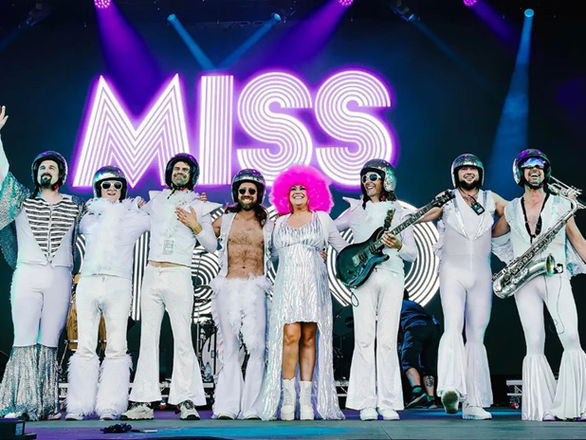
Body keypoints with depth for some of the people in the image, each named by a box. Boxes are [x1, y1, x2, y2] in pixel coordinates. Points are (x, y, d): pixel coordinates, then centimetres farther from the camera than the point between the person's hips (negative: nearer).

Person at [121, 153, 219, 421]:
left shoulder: (199, 206, 9)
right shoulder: (156, 199, 17)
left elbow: (212, 246, 6)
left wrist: (195, 226, -7)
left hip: (178, 276, -3)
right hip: (151, 275, 3)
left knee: (182, 339, -8)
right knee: (148, 338, 2)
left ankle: (187, 402, -6)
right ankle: (143, 402, 4)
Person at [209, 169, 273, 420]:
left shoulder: (268, 225, 11)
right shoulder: (224, 220, 13)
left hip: (255, 288, -1)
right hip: (228, 286, 1)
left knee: (256, 346, -11)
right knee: (229, 347, 0)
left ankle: (251, 407, -7)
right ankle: (227, 406, 3)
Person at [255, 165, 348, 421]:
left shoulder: (321, 219, 13)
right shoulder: (280, 223, 18)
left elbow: (344, 247, 13)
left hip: (314, 284, 0)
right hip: (287, 283, 1)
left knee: (309, 338, -4)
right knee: (290, 335, -15)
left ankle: (307, 400, -1)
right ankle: (288, 399, -11)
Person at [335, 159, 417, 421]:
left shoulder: (399, 212, 12)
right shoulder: (356, 211, 14)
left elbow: (413, 254, 9)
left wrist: (398, 246, -10)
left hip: (392, 277, 0)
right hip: (363, 278, 0)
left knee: (387, 341, -3)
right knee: (364, 340, -6)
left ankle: (388, 404, 1)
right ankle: (365, 404, -3)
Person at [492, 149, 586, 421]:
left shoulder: (561, 205, 11)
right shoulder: (512, 210, 14)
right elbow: (492, 237, 25)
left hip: (556, 277, -1)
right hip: (525, 282, 1)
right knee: (534, 345, -2)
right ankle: (542, 408, -1)